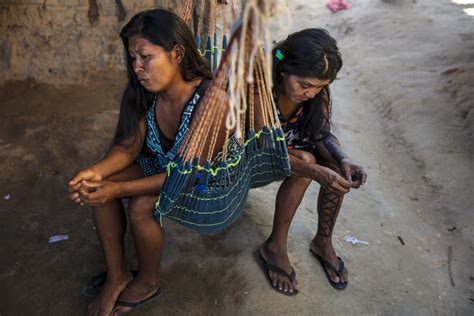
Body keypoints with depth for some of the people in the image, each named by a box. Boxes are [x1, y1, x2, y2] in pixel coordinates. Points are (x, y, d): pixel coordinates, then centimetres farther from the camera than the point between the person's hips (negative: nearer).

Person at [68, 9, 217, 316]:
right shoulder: (146, 91, -11)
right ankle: (117, 276, 0)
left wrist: (119, 189, -35)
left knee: (141, 206, -28)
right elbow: (129, 145, -7)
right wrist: (96, 171, -29)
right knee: (97, 186, -13)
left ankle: (149, 282, 2)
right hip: (160, 165, 6)